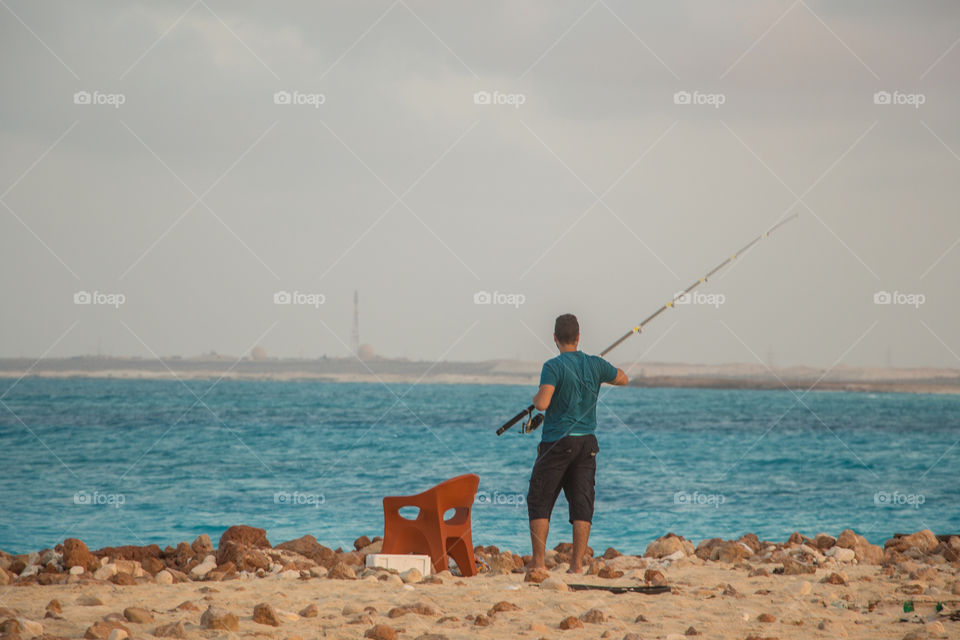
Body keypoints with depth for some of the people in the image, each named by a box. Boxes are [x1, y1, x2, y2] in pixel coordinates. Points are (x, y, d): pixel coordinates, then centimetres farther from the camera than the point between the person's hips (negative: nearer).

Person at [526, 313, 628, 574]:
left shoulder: (554, 367, -12)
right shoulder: (595, 365, 4)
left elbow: (542, 404, -22)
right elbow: (623, 379, 23)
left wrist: (535, 397, 0)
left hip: (557, 442, -4)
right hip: (587, 441, 4)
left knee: (539, 502, 4)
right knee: (582, 503, 5)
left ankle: (538, 562, 1)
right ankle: (577, 563, 2)